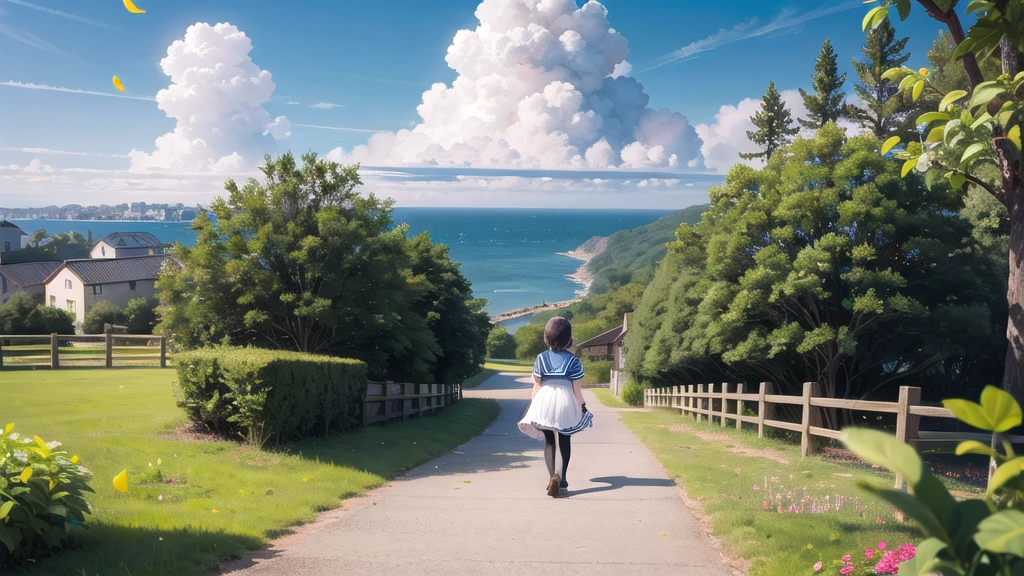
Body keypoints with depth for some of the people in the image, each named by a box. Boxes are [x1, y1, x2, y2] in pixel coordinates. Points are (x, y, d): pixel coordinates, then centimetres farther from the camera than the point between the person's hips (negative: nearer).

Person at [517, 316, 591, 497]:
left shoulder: (541, 358, -2)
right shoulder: (572, 360, -6)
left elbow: (536, 385, 0)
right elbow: (576, 388, -5)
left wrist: (532, 404, 10)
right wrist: (583, 406, 5)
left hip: (545, 402, 1)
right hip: (566, 402, -1)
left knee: (549, 441, 10)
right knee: (565, 441, 16)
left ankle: (552, 477, -8)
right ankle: (562, 479, 15)